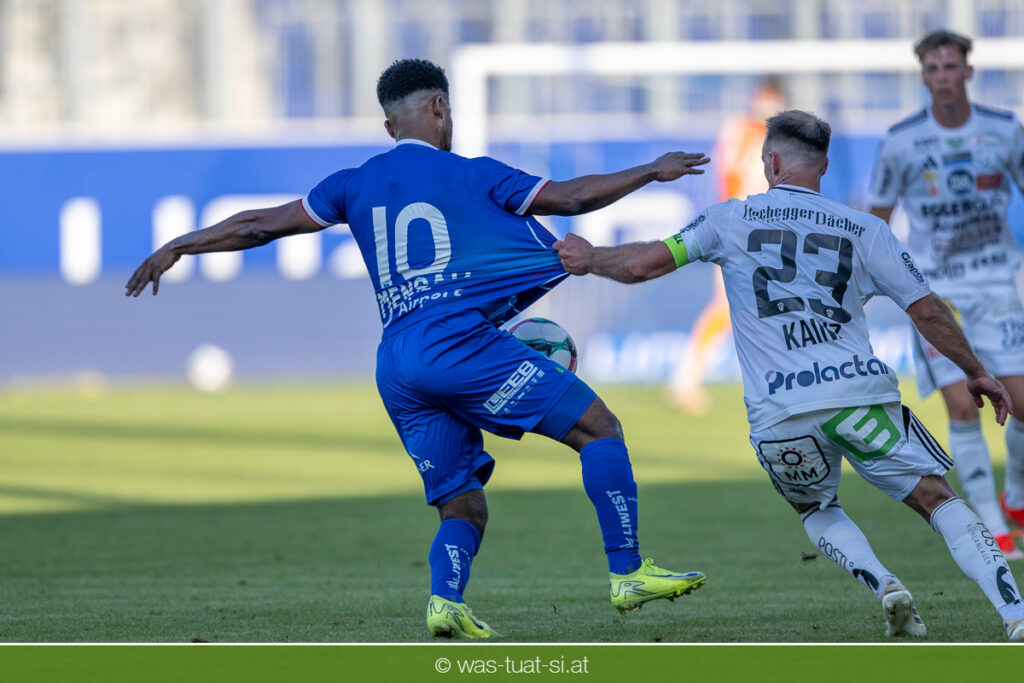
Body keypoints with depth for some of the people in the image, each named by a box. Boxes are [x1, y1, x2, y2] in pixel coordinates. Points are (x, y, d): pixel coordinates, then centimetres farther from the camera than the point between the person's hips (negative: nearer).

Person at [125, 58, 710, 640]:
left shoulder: (356, 185, 17)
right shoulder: (470, 175, 6)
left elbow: (264, 224, 20)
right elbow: (568, 197, 10)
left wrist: (176, 247, 30)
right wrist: (653, 171, 22)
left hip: (396, 366, 6)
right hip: (459, 340, -6)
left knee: (464, 505, 11)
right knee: (600, 428, 0)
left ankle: (446, 597, -17)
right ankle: (628, 574, -7)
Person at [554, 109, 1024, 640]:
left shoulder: (733, 219, 11)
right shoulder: (863, 230, 11)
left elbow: (643, 264, 11)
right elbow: (926, 310, 10)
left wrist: (588, 259, 31)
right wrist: (976, 373, 23)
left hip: (779, 416, 1)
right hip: (859, 392, -1)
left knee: (816, 510, 27)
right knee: (937, 499, 3)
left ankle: (884, 586, 2)